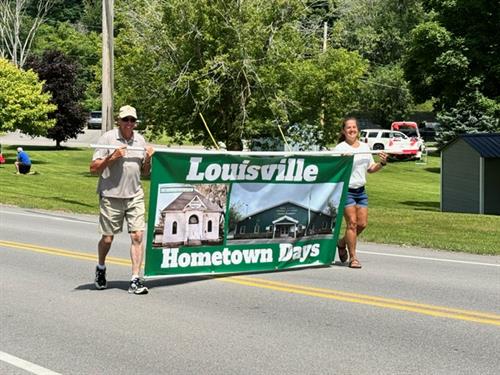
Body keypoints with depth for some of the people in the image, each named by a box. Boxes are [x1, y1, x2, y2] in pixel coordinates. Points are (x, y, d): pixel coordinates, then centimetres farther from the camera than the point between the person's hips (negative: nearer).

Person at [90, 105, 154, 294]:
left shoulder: (140, 140, 11)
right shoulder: (107, 138, -4)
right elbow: (94, 168, -6)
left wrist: (148, 159, -1)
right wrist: (112, 157, -18)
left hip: (135, 196, 3)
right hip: (111, 196, -3)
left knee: (137, 235, -7)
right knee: (107, 238, 6)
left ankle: (135, 279, -4)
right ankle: (101, 268, 34)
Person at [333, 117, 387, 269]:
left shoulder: (365, 147, 13)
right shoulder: (340, 148, -6)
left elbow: (370, 169, 21)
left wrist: (382, 163, 4)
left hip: (361, 190, 6)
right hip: (345, 189, -6)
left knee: (362, 223, 4)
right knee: (352, 222, -8)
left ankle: (342, 243, 29)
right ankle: (353, 257, 1)